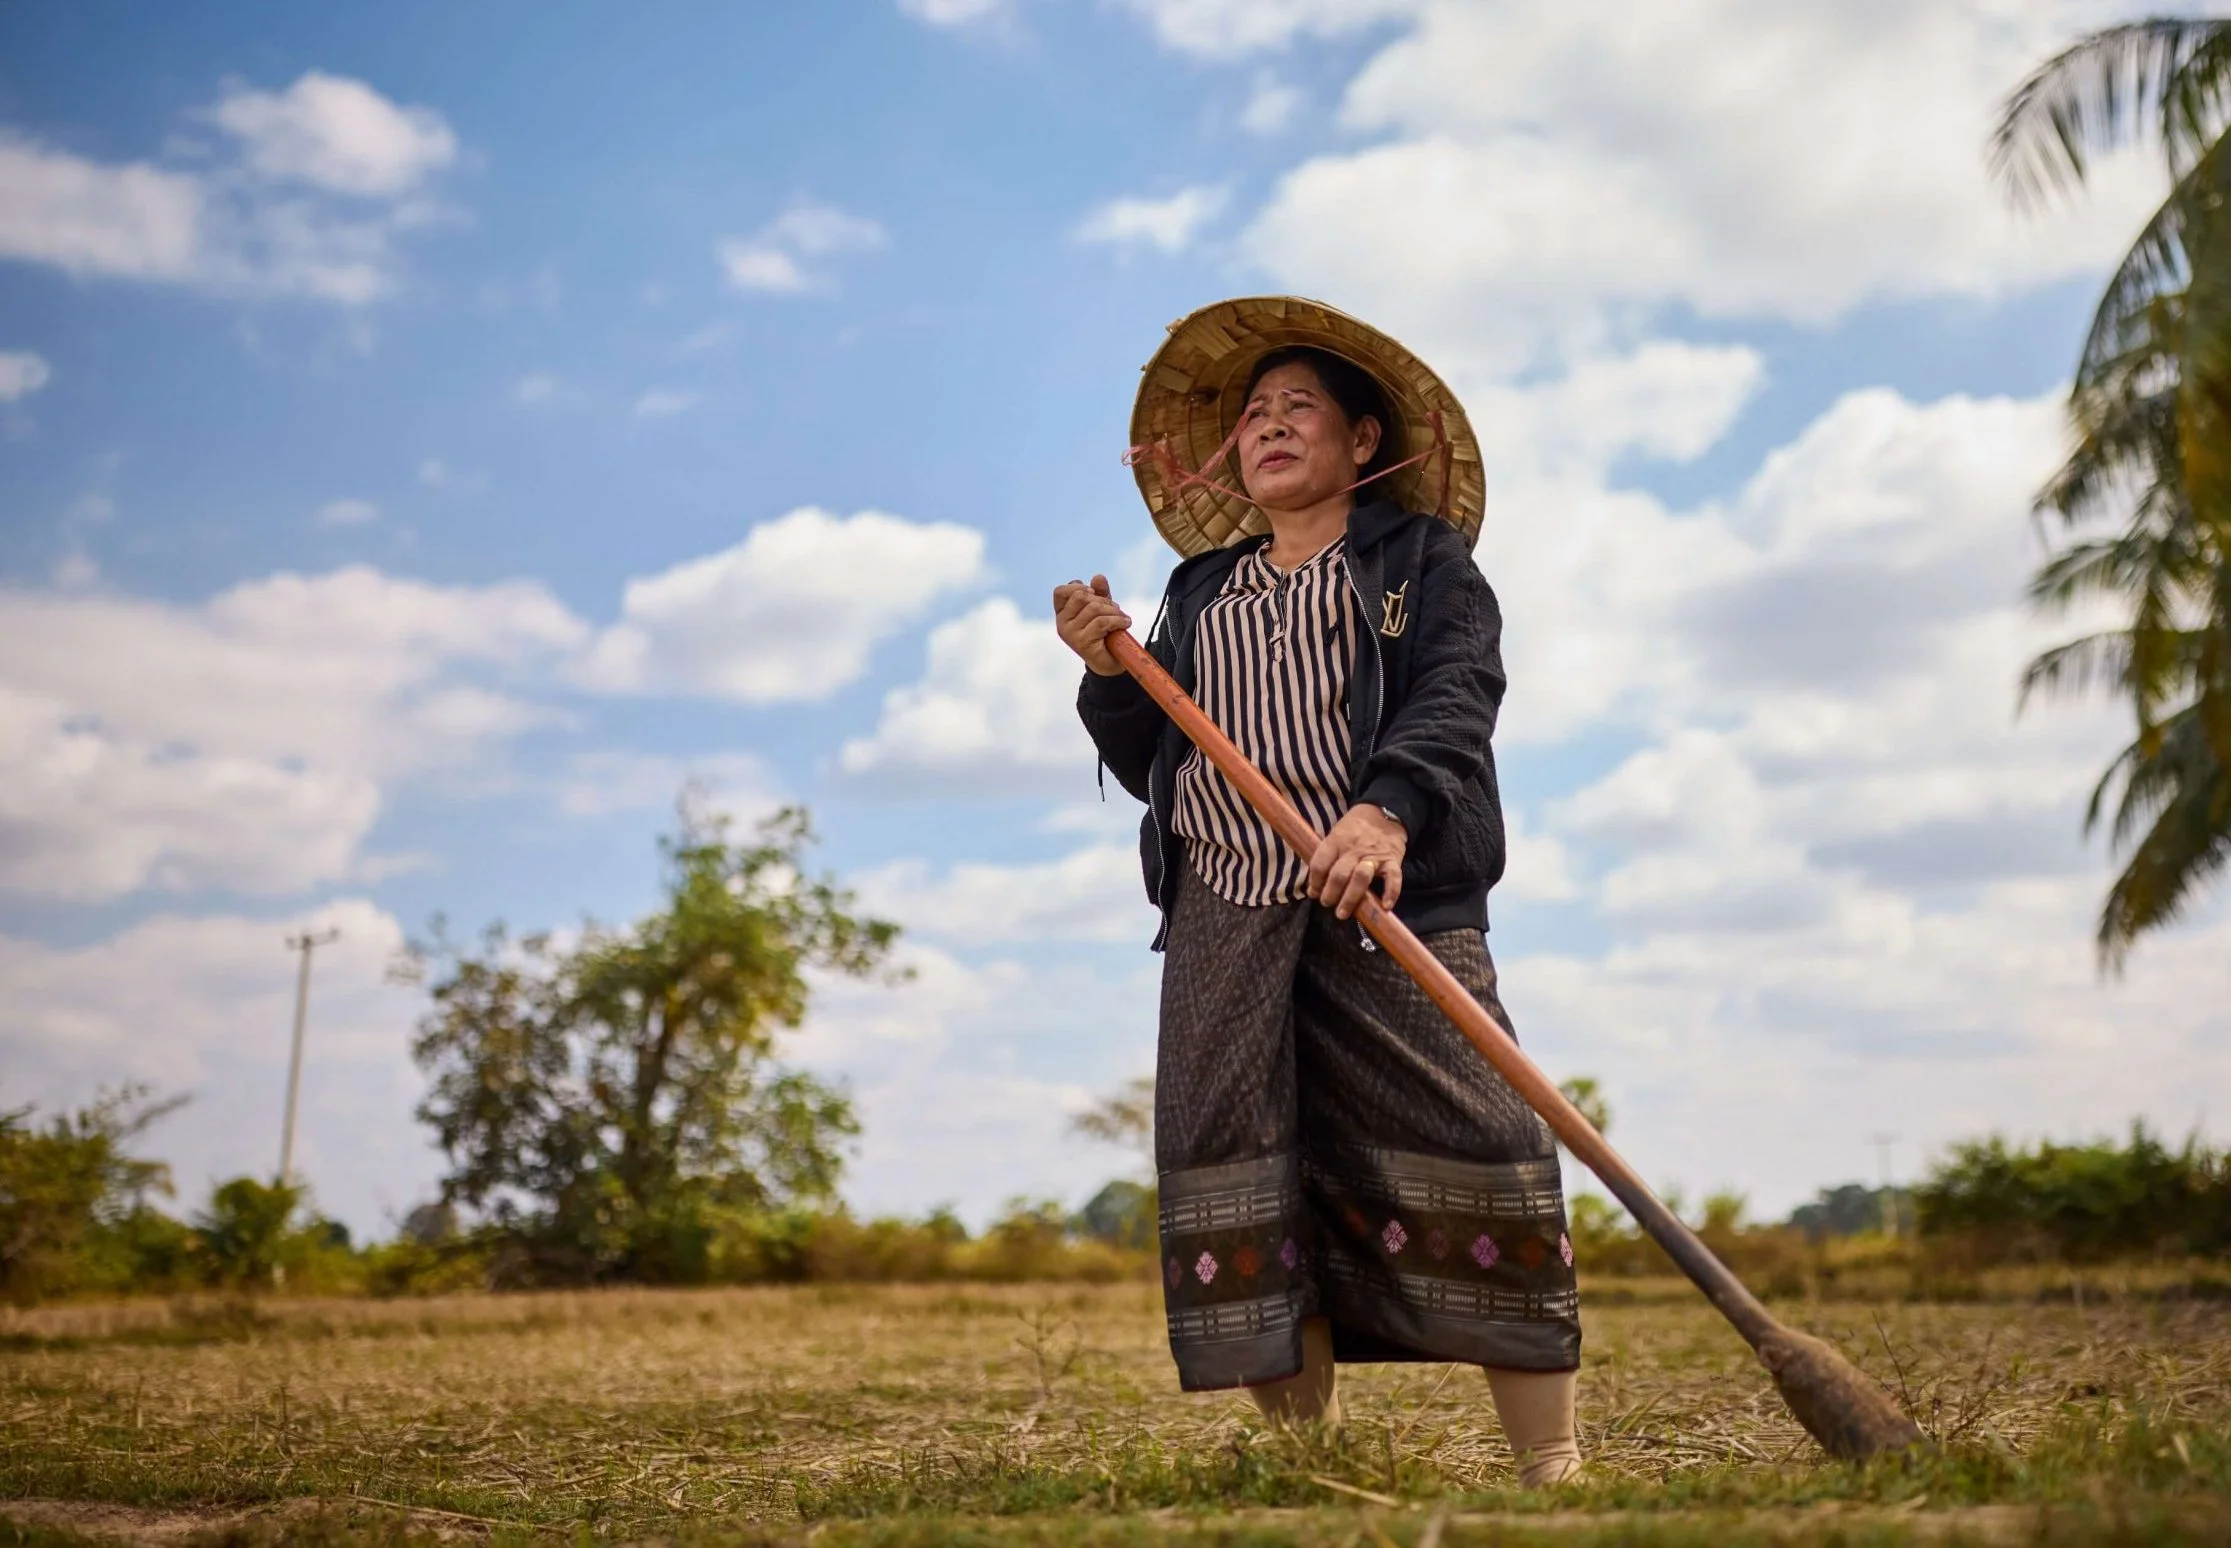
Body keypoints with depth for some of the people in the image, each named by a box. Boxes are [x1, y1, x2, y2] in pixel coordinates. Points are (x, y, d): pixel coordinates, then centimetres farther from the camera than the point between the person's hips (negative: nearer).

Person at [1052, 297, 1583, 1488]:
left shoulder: (1422, 559, 13)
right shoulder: (1200, 589, 25)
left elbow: (1458, 697, -6)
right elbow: (1154, 765, 23)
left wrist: (1389, 808, -26)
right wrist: (1110, 674, 3)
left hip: (1388, 899, -4)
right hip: (1222, 916, 4)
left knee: (1465, 1149, -11)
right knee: (1240, 1174, -2)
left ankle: (1552, 1467, -5)